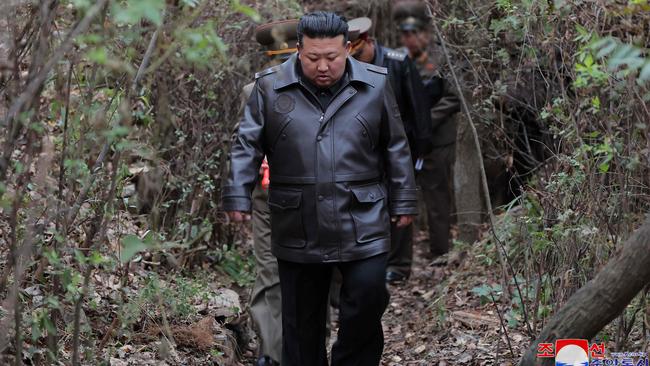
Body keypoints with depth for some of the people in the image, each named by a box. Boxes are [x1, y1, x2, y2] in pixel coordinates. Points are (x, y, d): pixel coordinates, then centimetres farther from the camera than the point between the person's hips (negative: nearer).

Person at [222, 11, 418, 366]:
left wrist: (402, 201, 7)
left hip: (362, 223, 0)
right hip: (297, 228, 0)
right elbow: (247, 146, 1)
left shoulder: (375, 84, 2)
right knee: (301, 316, 8)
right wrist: (237, 197, -7)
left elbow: (396, 149, 7)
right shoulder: (270, 87, -1)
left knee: (367, 300, -5)